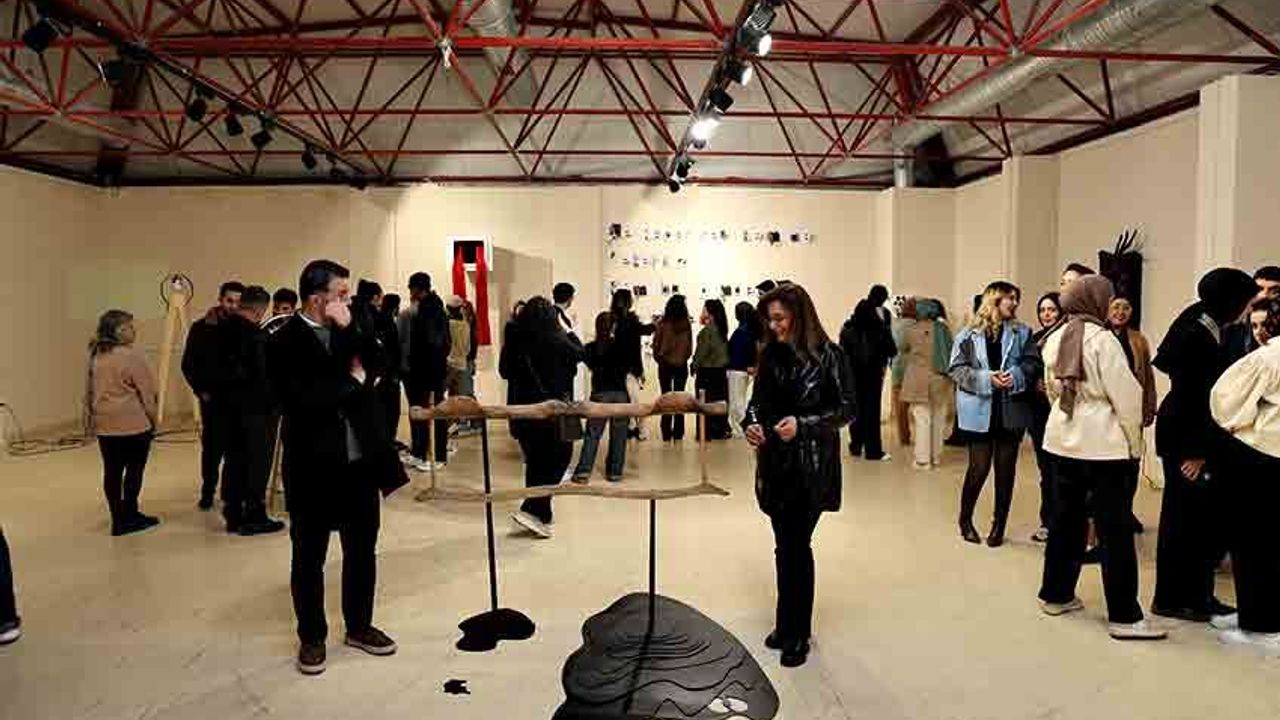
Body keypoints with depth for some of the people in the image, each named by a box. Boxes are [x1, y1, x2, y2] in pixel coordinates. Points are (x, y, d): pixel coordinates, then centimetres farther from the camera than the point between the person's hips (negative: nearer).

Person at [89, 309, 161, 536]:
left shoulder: (96, 356, 8)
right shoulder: (131, 355, -13)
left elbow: (92, 389, 13)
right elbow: (146, 389, -9)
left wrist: (93, 414, 21)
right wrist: (153, 417, 2)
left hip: (104, 422, 7)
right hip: (133, 422, -7)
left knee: (112, 470, 8)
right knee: (134, 468, 3)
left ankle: (118, 518, 16)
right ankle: (128, 517, 8)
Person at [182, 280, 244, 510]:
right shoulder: (202, 327, -1)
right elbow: (188, 364, 3)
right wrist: (201, 390, -3)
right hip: (212, 398, 0)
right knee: (212, 447, 8)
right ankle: (207, 492, 21)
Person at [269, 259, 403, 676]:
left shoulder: (352, 330, 7)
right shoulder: (284, 342, -11)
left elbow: (376, 366, -7)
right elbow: (302, 400, -23)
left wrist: (348, 330, -15)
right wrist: (353, 382, -12)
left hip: (360, 460, 5)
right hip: (314, 467, -5)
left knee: (362, 550, 15)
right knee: (309, 557, 10)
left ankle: (359, 626, 31)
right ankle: (312, 637, 26)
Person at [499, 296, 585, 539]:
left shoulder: (514, 339, 0)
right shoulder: (553, 339, -15)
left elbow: (504, 371, 11)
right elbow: (580, 353, 1)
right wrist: (568, 331, 14)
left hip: (521, 407, 6)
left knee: (535, 460, 16)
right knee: (559, 457, 5)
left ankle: (540, 514, 24)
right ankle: (532, 510, -7)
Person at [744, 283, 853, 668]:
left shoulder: (828, 356, -9)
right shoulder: (771, 354, 5)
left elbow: (846, 409, -8)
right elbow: (757, 400, 12)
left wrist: (802, 424, -20)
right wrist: (752, 423, -10)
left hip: (811, 467, -4)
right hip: (774, 464, 4)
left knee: (797, 546, -2)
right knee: (785, 546, 11)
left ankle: (797, 633, 13)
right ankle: (787, 625, 26)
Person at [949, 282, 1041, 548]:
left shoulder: (1022, 333, 8)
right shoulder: (969, 334, 0)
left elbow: (1033, 364, 2)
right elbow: (957, 368, -5)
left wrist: (1016, 376, -18)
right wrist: (987, 378, -17)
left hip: (1012, 411, 3)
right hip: (979, 410, -3)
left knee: (1006, 468, 7)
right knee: (979, 467, -1)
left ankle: (999, 525, 21)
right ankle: (965, 519, 21)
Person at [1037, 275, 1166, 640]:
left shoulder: (1054, 340, 5)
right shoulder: (1102, 340, -15)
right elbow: (1126, 395, -14)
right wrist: (1134, 440, -1)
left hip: (1063, 441, 7)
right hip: (1103, 444, -7)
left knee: (1067, 518, 15)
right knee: (1116, 530, -1)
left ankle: (1056, 594, 24)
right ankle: (1124, 617, 4)